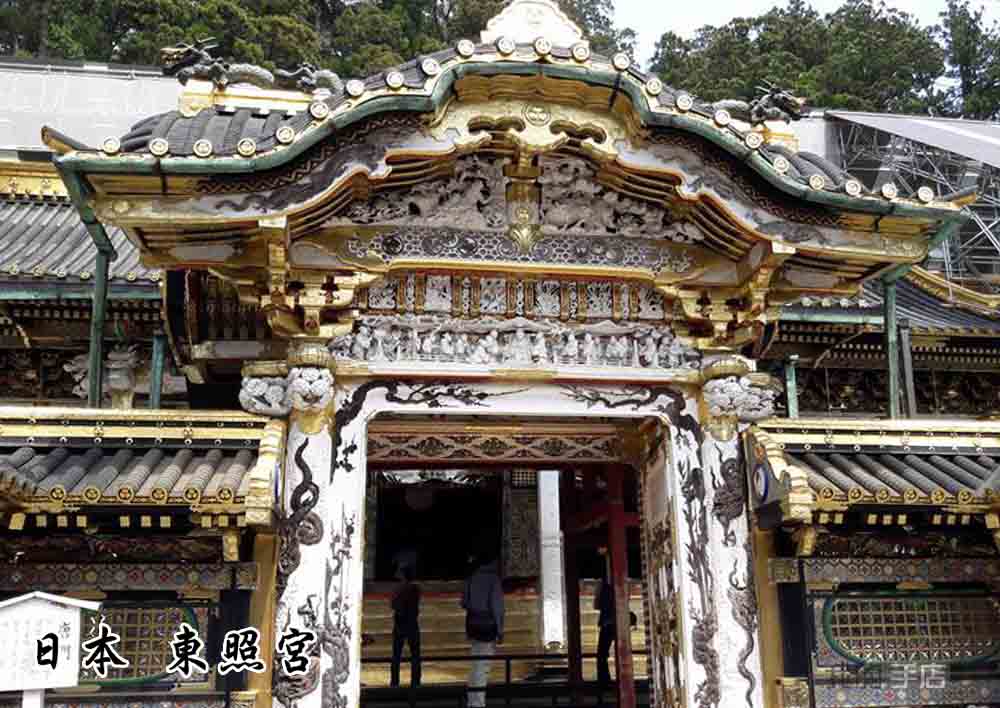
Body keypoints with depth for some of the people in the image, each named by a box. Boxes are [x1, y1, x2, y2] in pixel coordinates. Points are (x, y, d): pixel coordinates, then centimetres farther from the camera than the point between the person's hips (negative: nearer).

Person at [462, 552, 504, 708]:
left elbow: (464, 602, 8)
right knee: (482, 665, -4)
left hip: (473, 624, 6)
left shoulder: (472, 578, 5)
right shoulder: (494, 579, -11)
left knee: (477, 665, 17)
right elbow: (497, 606, -13)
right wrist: (500, 631, -9)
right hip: (488, 625, -6)